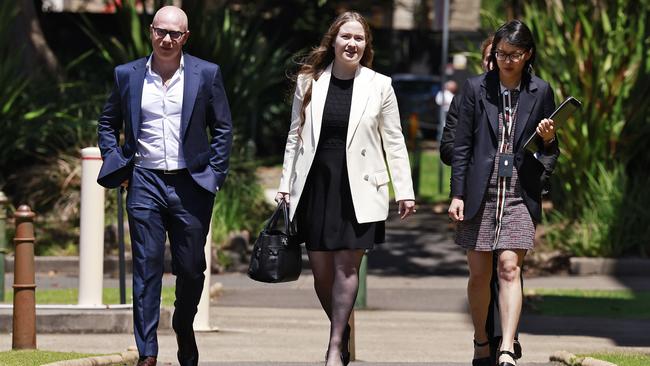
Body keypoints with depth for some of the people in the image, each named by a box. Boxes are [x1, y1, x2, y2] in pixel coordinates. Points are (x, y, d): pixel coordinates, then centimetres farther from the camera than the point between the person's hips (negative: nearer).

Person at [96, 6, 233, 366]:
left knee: (191, 268, 7)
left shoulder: (206, 74, 3)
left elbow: (222, 129, 8)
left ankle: (184, 328, 35)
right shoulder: (127, 75, 6)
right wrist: (116, 165, 4)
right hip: (145, 184, 0)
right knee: (147, 268, -3)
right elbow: (108, 124, 16)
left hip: (191, 185, 0)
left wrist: (212, 173, -1)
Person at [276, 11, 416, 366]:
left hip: (357, 188, -2)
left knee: (347, 264, -7)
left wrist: (404, 190, -1)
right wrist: (286, 184, 7)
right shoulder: (309, 82, 6)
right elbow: (295, 136, 11)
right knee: (321, 268, 2)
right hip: (315, 186, 2)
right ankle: (342, 328, 21)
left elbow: (394, 141, 4)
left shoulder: (379, 86, 1)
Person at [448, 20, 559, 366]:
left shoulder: (540, 92, 5)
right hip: (480, 192, 1)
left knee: (509, 268, -12)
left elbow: (550, 154, 13)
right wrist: (457, 194, -1)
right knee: (479, 273, 6)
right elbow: (462, 145, 4)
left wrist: (548, 140, -11)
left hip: (520, 193, -1)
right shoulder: (476, 88, 3)